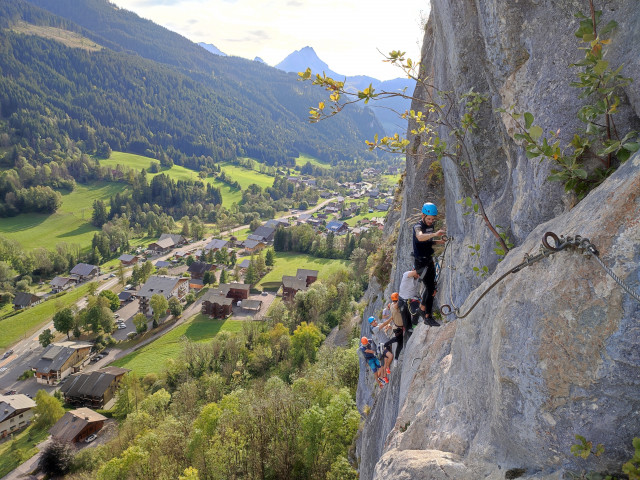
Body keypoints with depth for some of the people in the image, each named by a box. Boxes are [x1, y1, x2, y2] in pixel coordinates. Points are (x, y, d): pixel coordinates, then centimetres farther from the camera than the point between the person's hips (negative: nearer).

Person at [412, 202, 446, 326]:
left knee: (430, 287, 19)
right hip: (421, 262, -9)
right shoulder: (418, 226, -19)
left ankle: (422, 309, 37)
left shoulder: (430, 225, 7)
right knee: (431, 289, -9)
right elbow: (420, 237, -43)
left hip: (429, 260, 9)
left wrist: (438, 241, 1)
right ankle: (428, 317, 0)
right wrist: (435, 234, -59)